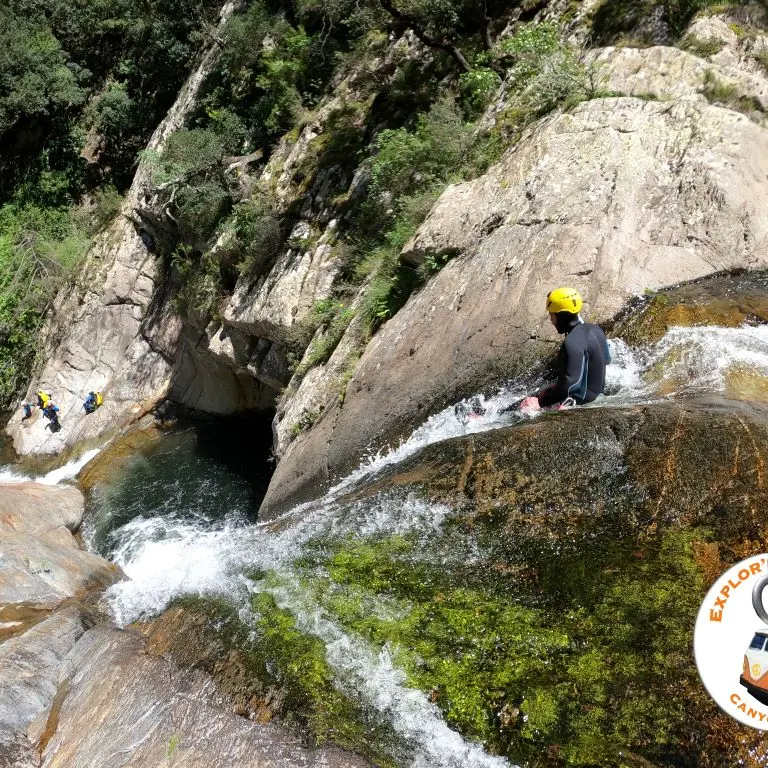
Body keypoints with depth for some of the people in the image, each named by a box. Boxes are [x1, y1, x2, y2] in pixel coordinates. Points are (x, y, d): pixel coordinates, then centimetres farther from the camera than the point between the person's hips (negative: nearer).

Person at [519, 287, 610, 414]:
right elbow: (606, 359, 14)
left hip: (579, 398, -10)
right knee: (541, 394, 20)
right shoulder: (595, 329, -1)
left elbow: (570, 383, -31)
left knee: (525, 406, -10)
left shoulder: (572, 343, -29)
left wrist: (542, 402, -23)